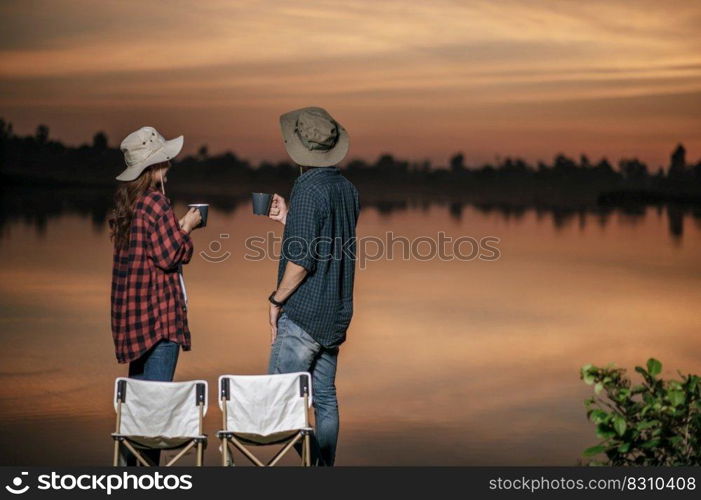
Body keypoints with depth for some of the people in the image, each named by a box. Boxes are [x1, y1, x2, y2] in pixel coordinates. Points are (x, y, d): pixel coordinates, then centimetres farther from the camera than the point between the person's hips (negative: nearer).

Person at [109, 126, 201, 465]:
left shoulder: (125, 201, 11)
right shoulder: (155, 203, -16)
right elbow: (169, 256, -16)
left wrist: (178, 226, 18)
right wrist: (186, 229, -2)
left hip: (130, 305, 9)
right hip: (158, 305, -9)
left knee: (138, 383, 17)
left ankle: (131, 461, 24)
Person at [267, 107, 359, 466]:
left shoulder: (308, 188, -15)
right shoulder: (347, 189, 10)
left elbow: (303, 258, -20)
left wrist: (277, 299, -10)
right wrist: (288, 220, 20)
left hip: (302, 313, -9)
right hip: (335, 314, 9)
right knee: (324, 397, 12)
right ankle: (325, 466, 15)